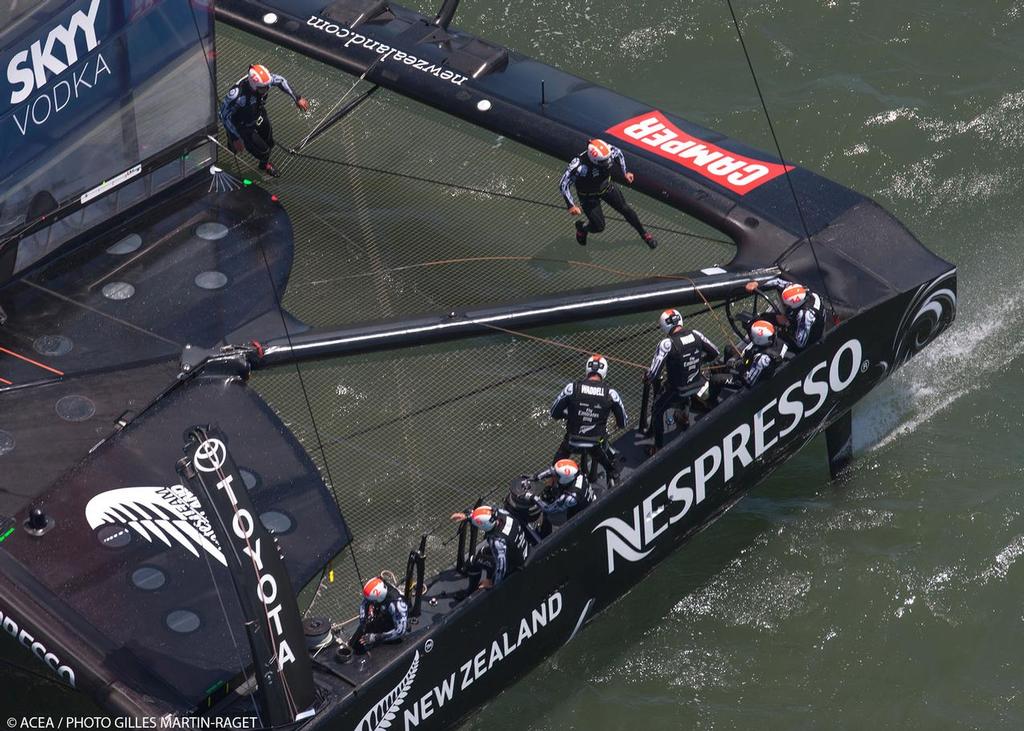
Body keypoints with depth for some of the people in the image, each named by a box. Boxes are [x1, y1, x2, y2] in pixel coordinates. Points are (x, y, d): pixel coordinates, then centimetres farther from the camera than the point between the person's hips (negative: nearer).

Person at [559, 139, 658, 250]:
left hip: (607, 186, 4)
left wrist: (625, 172, 4)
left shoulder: (609, 151, -28)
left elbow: (618, 154, -1)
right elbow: (564, 185, -32)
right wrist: (571, 205, -35)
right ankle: (582, 228, 34)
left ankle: (644, 234, 35)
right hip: (588, 195, -4)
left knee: (626, 210, 13)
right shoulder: (579, 166, -41)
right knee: (598, 227, -1)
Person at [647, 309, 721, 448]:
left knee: (657, 411, 20)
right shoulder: (695, 335, -9)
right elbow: (715, 353, 5)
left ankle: (658, 447, 24)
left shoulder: (667, 344, -25)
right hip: (698, 385, 5)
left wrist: (647, 377, -3)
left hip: (677, 391, -5)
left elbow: (653, 374, -26)